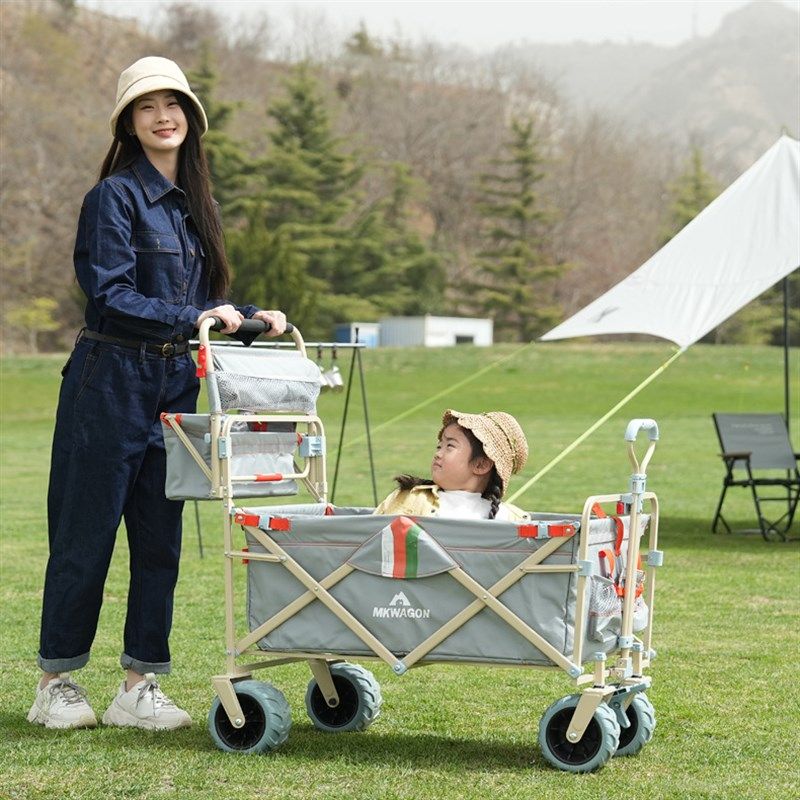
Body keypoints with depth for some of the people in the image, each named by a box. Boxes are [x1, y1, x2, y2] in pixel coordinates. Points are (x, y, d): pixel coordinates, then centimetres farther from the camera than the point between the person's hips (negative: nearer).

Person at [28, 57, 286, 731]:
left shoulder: (193, 204, 15)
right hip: (110, 384, -7)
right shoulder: (115, 196, -8)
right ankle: (57, 683, 11)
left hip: (175, 389, 7)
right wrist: (195, 318, -22)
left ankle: (139, 687, 14)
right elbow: (110, 295, -17)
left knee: (161, 539, 7)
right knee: (86, 535, 0)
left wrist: (249, 319, 5)